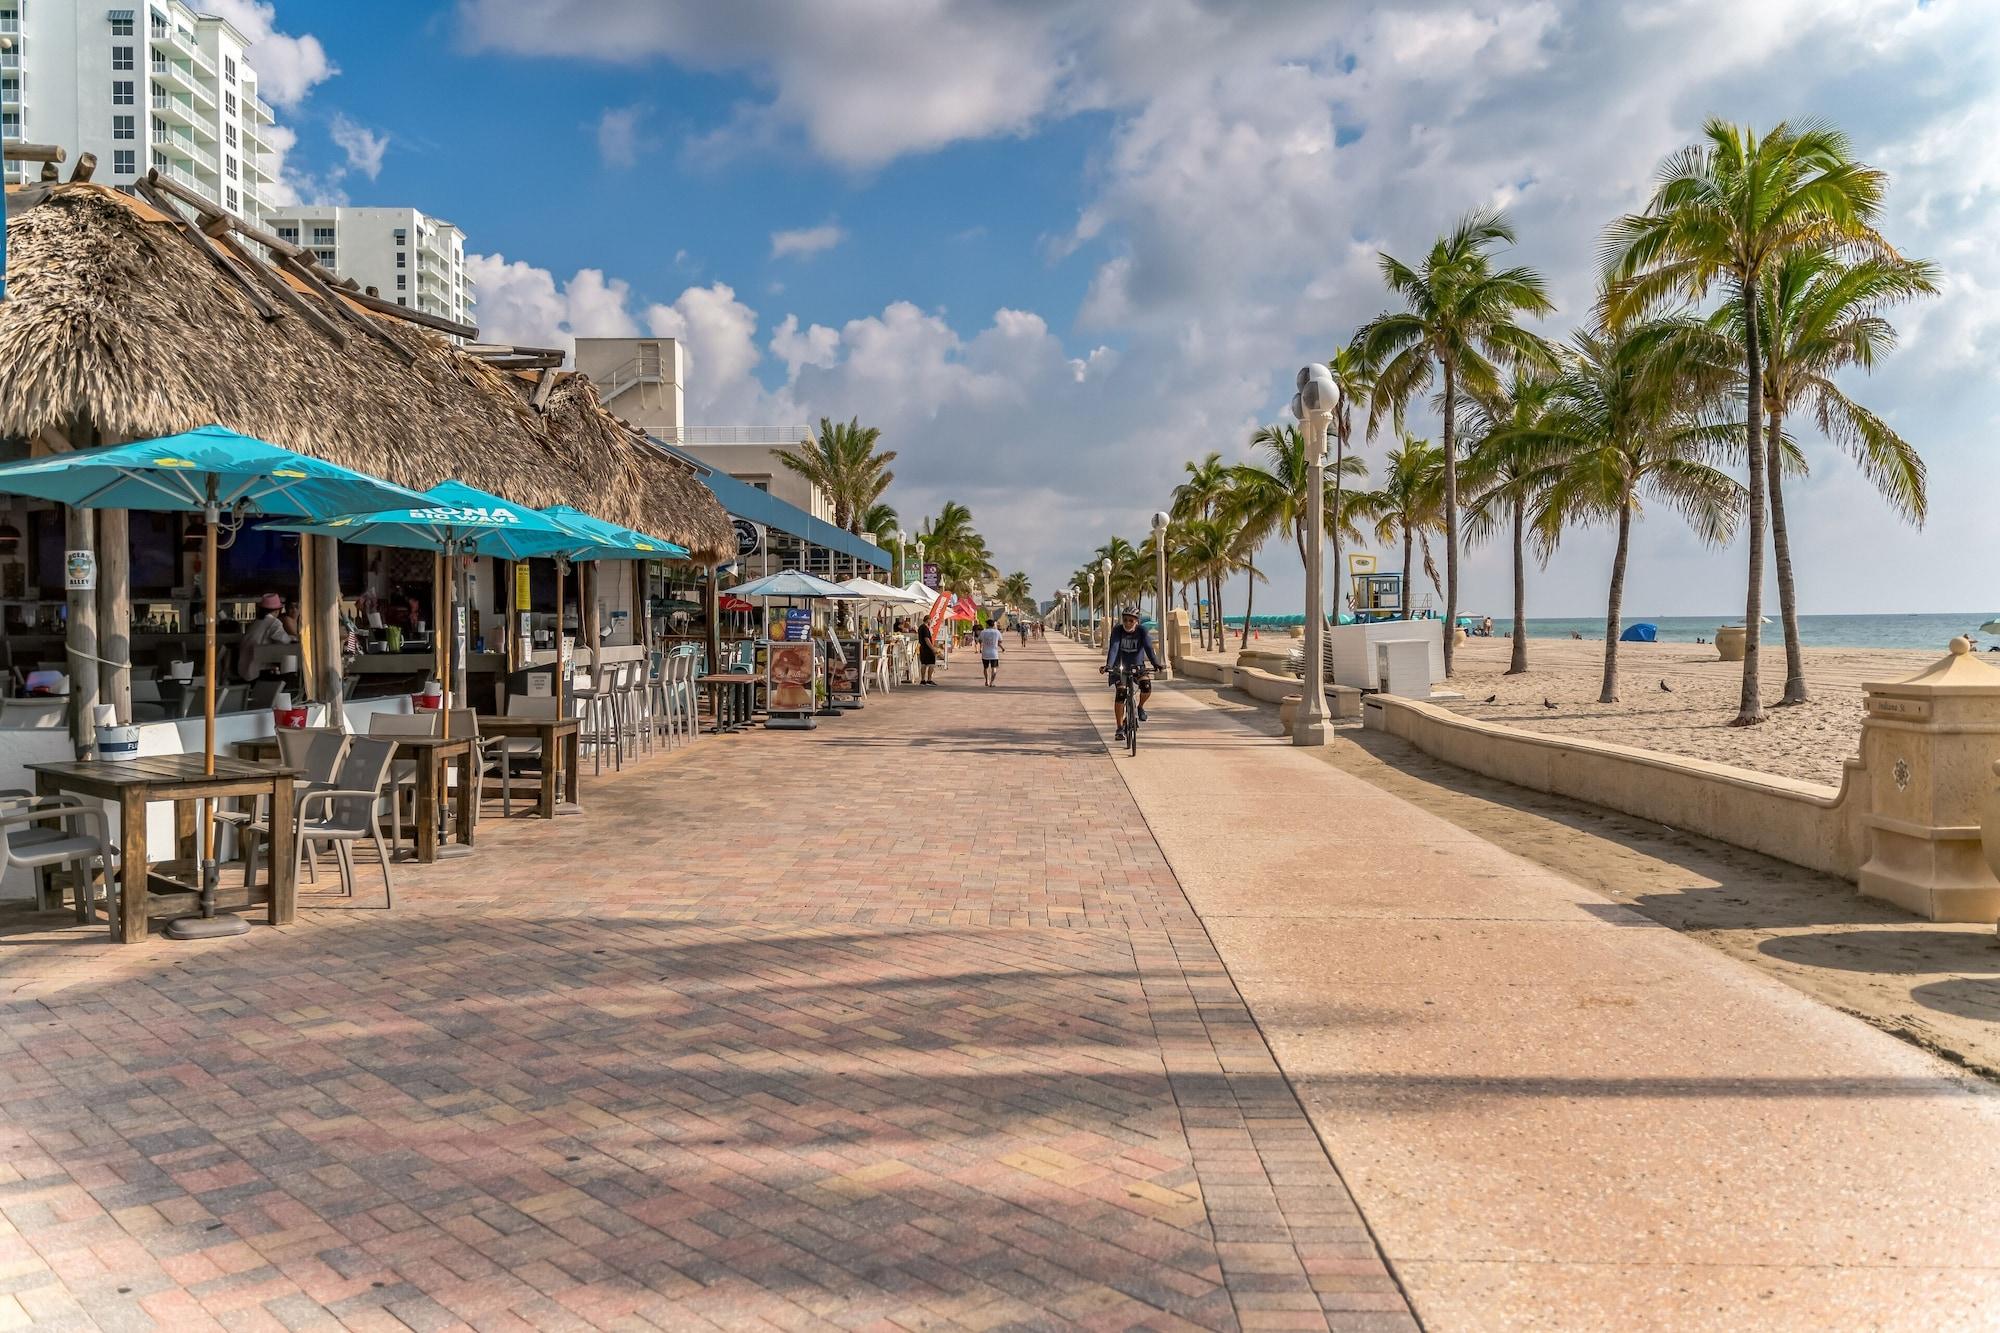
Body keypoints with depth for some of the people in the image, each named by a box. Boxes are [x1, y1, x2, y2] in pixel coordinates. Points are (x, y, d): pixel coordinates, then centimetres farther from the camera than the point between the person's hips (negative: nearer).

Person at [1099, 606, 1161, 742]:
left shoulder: (1142, 631, -16)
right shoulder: (1118, 631, -18)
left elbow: (1148, 648, -25)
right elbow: (1113, 649, -28)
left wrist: (1156, 664, -40)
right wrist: (1108, 665, -44)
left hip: (1137, 665, 1)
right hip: (1120, 666, -1)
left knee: (1146, 686, -24)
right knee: (1120, 693, -14)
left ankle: (1140, 706, 9)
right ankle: (1120, 727, -5)